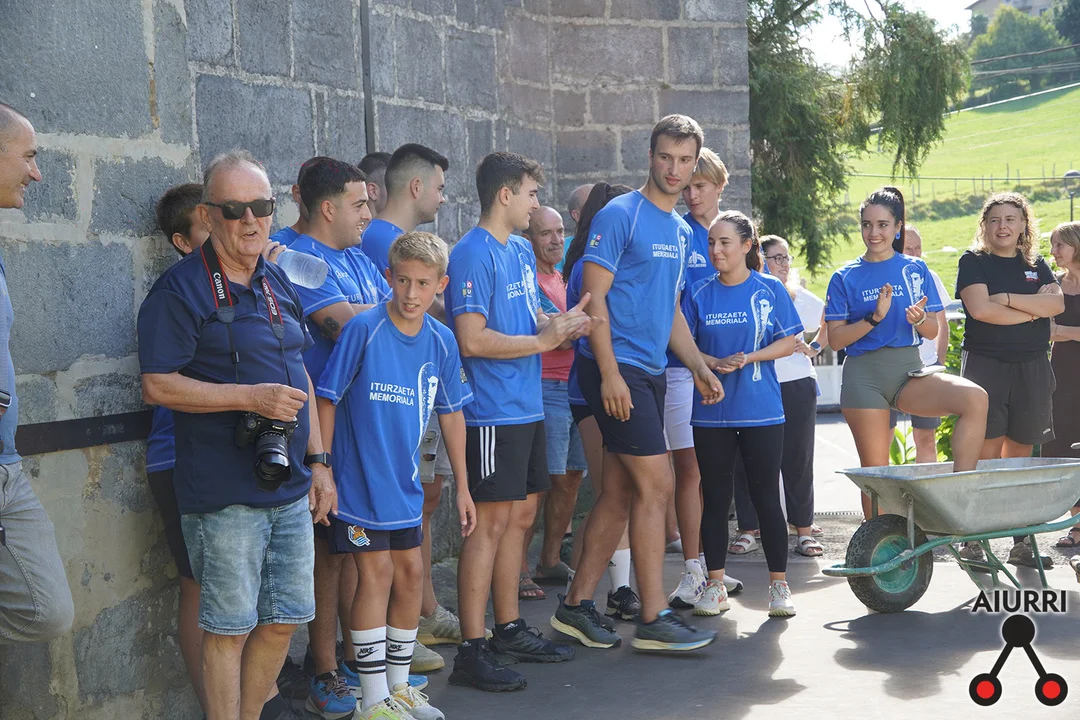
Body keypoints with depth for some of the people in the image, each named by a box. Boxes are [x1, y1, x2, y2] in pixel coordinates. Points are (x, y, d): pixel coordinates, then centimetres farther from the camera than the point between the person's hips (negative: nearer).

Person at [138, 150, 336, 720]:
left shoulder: (277, 284, 14)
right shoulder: (180, 289, -9)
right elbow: (157, 385, -14)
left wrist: (318, 461, 16)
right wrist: (252, 397, -20)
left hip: (290, 487, 7)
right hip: (224, 495, -7)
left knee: (284, 620, 12)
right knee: (229, 627, -1)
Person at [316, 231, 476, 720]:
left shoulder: (441, 341, 0)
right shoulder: (364, 329, -15)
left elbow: (451, 414, 10)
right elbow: (327, 400, -10)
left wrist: (462, 487, 12)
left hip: (404, 484, 5)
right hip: (358, 479, -5)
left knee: (410, 573, 10)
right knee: (377, 573, -5)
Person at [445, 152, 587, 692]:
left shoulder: (522, 251, 15)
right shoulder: (473, 254, -14)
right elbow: (472, 340, -20)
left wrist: (558, 323, 3)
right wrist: (543, 340, -14)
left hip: (527, 406, 9)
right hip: (493, 413, -9)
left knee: (520, 516, 14)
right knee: (490, 523, -8)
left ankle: (509, 628, 25)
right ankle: (472, 651, -3)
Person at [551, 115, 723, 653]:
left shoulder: (681, 230, 16)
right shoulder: (619, 216, -9)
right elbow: (593, 297, -13)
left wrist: (698, 366, 12)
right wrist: (610, 373, -19)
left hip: (650, 371, 8)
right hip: (617, 369, -8)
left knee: (623, 491, 9)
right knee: (656, 485, -9)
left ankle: (577, 603, 16)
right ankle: (653, 619, -3)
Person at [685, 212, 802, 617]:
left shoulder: (770, 290, 1)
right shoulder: (699, 294, 6)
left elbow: (788, 342, 0)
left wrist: (748, 358, -14)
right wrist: (713, 363, -13)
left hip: (761, 411, -2)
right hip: (711, 412, 2)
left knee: (766, 498, 1)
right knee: (715, 499, 6)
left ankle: (779, 585, 11)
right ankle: (715, 585, 14)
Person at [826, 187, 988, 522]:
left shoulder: (916, 270, 10)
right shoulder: (845, 278, 5)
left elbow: (933, 331, 11)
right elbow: (835, 339, 0)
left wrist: (919, 319, -12)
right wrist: (875, 318, -15)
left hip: (909, 369, 1)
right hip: (864, 376, -1)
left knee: (975, 398, -26)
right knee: (875, 469, 0)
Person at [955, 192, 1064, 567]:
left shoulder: (1036, 265, 14)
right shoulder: (973, 262, 3)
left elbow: (1056, 303, -4)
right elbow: (980, 309, -14)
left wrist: (1007, 298, -12)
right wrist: (1033, 309, -6)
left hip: (1031, 367, 4)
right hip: (985, 364, -4)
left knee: (1019, 453, 5)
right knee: (986, 453, -8)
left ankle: (1021, 542, 9)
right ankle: (974, 540, -5)